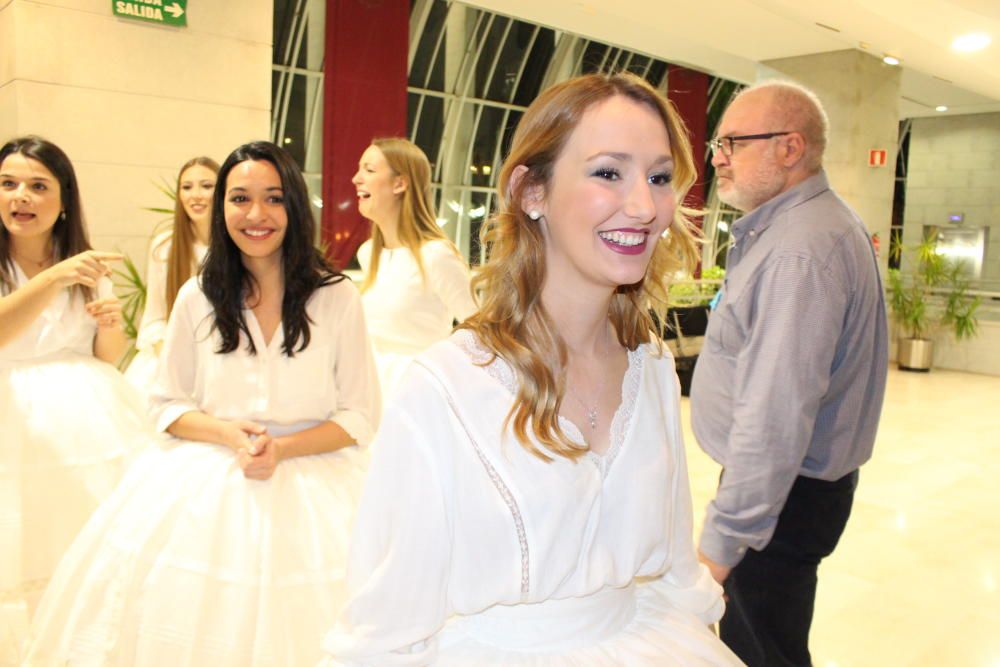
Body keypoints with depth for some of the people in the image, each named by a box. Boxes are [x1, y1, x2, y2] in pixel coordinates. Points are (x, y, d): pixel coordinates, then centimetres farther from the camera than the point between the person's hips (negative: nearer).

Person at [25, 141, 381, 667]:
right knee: (179, 610, 0)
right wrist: (227, 433, -11)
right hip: (205, 482, 2)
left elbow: (361, 416, -2)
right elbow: (168, 404, 7)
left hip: (311, 482, -1)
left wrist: (284, 449, -15)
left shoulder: (337, 298, -5)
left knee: (291, 621, -3)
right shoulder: (197, 297, 1)